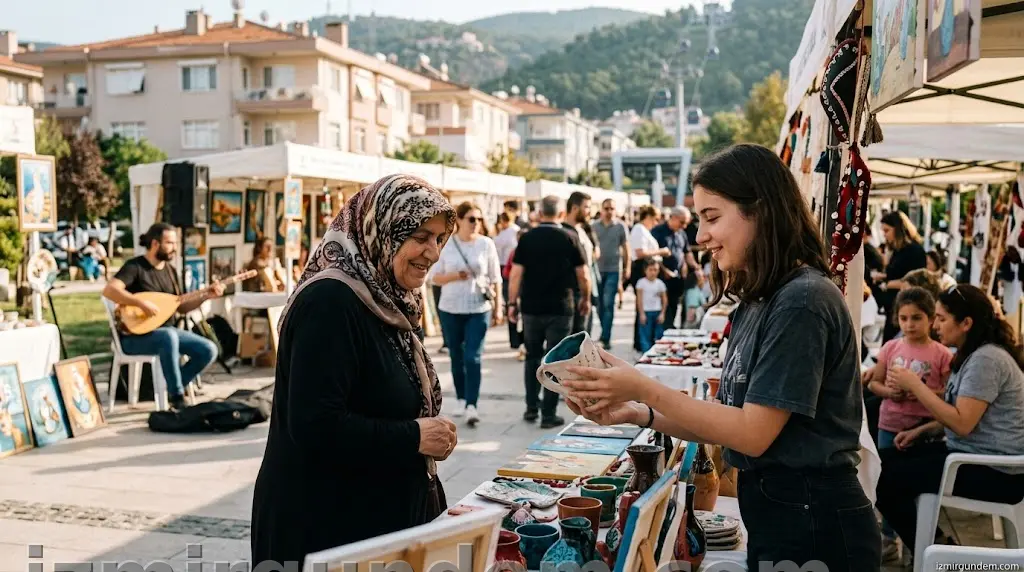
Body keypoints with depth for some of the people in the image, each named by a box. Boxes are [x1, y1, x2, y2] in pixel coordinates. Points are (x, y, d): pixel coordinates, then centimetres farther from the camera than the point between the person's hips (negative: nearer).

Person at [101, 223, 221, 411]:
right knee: (169, 337, -40)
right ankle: (177, 396, -26)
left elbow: (181, 307, 12)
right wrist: (142, 303, -33)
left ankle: (174, 388, 6)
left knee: (209, 350, -12)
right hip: (136, 336, -7)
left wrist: (206, 295, -2)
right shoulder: (135, 267, -11)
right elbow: (109, 290, -26)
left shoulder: (171, 271, 11)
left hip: (166, 331, 7)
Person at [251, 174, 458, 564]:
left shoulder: (383, 300, 8)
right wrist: (414, 437, -20)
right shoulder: (330, 302, -21)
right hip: (323, 525, -9)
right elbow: (315, 426, -28)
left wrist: (427, 431, 4)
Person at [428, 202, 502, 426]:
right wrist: (453, 276, -18)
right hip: (449, 309, 2)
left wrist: (498, 306, 2)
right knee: (456, 357, 12)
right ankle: (461, 399, 26)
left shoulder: (486, 244, -2)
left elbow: (495, 278, 4)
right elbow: (433, 277, 0)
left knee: (473, 357, -9)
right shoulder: (445, 245, -1)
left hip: (479, 309, -2)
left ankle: (472, 406, -9)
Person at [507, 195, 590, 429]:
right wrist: (585, 299, 13)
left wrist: (512, 302, 4)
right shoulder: (569, 239, -4)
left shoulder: (527, 238, -1)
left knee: (532, 357, 18)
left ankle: (531, 408, 21)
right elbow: (583, 275, -2)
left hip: (531, 307, 2)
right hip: (560, 309, -2)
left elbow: (516, 273, -4)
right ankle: (548, 414, 5)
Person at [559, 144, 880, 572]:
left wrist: (645, 390, -19)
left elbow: (754, 433, -21)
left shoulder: (802, 302, -20)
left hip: (813, 527, -8)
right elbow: (730, 422, 8)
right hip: (776, 518, 8)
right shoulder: (757, 304, 8)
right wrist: (639, 414, -3)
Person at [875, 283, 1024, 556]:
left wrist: (915, 384, -19)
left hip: (996, 471, -10)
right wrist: (920, 431, 6)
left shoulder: (986, 359, -20)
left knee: (886, 478, -14)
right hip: (973, 454, 11)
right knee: (884, 460, 6)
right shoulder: (971, 355, 13)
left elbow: (962, 423, -25)